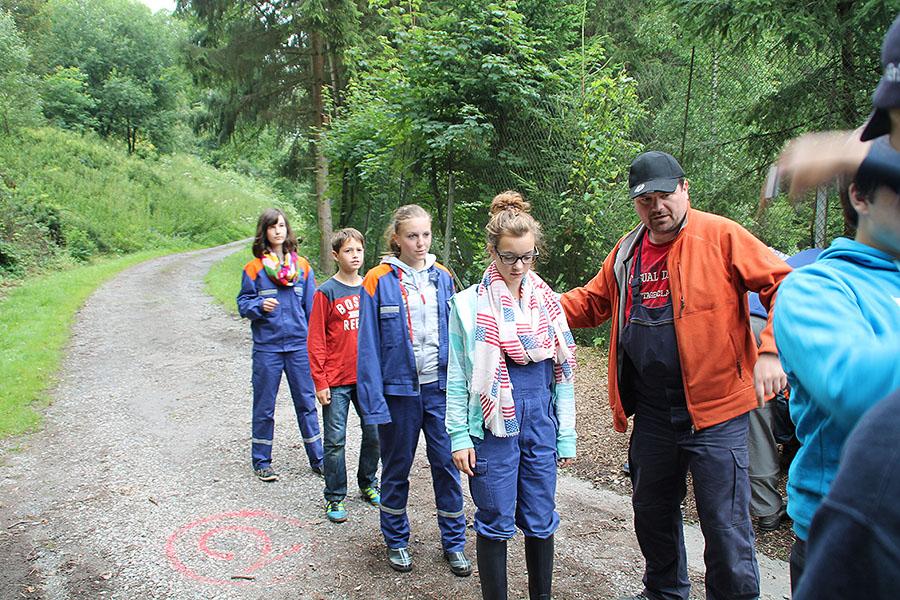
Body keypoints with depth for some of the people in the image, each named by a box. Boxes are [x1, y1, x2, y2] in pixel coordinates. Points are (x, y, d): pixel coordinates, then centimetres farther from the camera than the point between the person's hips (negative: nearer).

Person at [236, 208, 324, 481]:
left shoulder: (302, 266, 5)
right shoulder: (254, 268, -1)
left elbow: (311, 306, 7)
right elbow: (243, 303, 2)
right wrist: (259, 306, -20)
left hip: (299, 345, 2)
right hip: (267, 347, -1)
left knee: (307, 402, 9)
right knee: (264, 406, 8)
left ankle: (317, 458, 21)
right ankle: (261, 461, 23)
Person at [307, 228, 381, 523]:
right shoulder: (326, 292, -6)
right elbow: (316, 341, -6)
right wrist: (320, 382, -9)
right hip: (336, 381, -4)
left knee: (374, 433, 12)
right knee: (335, 440, 3)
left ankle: (368, 485, 32)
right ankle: (334, 498, 17)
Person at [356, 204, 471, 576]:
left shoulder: (442, 277, 3)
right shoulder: (378, 281, -8)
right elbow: (369, 346, -8)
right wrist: (373, 401, -11)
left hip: (441, 387, 2)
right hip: (399, 389, -2)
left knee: (447, 464, 6)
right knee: (397, 468, 13)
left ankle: (454, 542, 24)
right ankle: (396, 541, 32)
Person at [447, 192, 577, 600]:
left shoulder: (549, 301, 6)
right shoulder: (469, 303, -3)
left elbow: (562, 372, 9)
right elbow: (457, 376, -1)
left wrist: (567, 435, 8)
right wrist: (459, 436, -6)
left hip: (540, 421, 3)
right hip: (493, 426, -3)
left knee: (541, 520, 12)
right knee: (496, 523, 6)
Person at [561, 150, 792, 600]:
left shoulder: (721, 236, -8)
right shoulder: (627, 252, 9)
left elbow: (782, 284, -9)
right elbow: (592, 301, 17)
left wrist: (770, 351, -20)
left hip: (715, 410, -6)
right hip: (651, 413, 6)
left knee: (725, 524, 1)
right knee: (651, 513, 21)